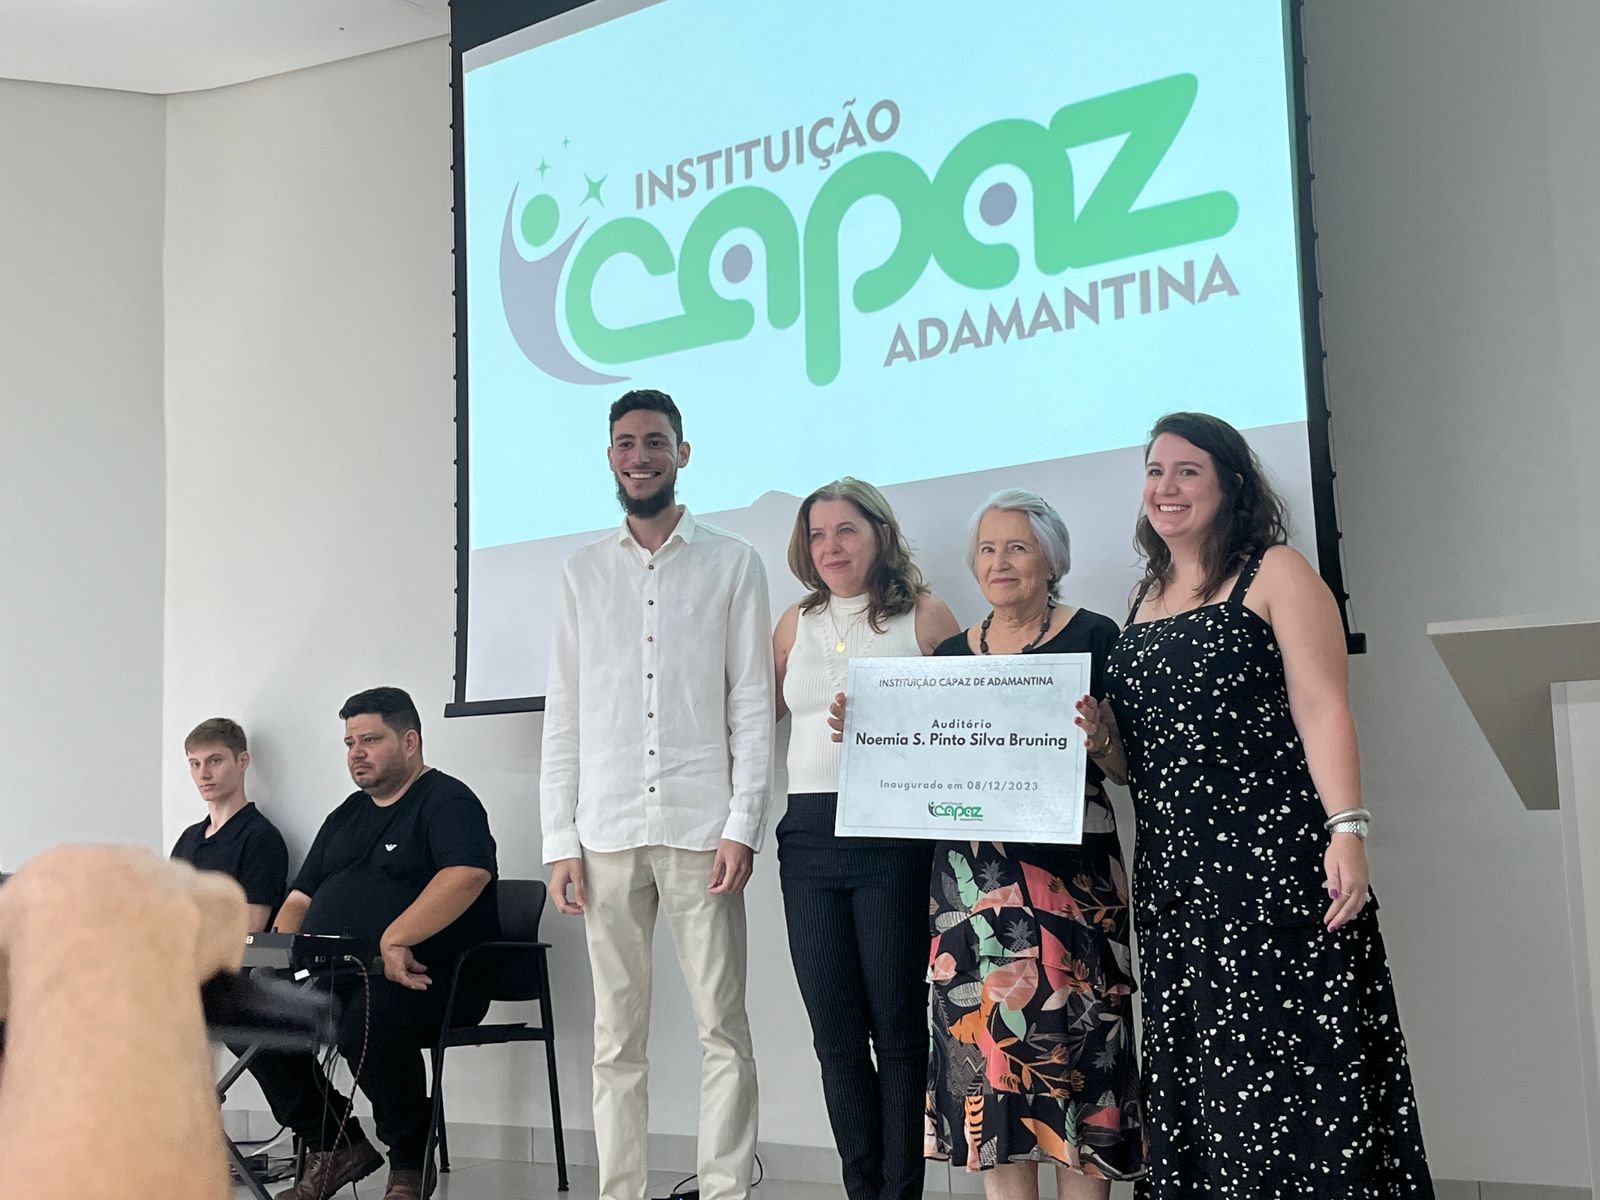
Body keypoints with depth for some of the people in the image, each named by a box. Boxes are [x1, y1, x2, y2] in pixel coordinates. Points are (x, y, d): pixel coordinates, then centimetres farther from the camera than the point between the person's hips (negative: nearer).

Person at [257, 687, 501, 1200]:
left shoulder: (447, 801, -3)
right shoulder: (346, 817, 24)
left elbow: (468, 874, -23)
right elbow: (300, 897, 24)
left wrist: (396, 939, -30)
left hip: (422, 978, -8)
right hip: (334, 974, 8)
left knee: (368, 1023, -37)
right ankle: (335, 1147, 0)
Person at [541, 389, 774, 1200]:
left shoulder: (731, 564, 6)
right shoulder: (583, 573, 13)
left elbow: (752, 705, 2)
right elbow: (562, 715, 10)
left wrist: (743, 825, -8)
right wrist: (560, 841, 2)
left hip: (700, 828, -2)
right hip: (607, 834, 2)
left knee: (723, 1027, -2)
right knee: (617, 1035, 6)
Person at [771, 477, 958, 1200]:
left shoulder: (924, 616, 1)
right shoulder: (796, 624, 14)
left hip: (895, 836, -4)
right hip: (809, 834, 4)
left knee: (897, 1030, 0)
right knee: (836, 1036, 7)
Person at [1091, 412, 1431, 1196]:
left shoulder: (1274, 573, -1)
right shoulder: (1145, 598, 17)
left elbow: (1321, 708, -9)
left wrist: (1346, 829, -20)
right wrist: (1101, 734, 2)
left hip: (1274, 855, -6)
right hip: (1173, 873, 7)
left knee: (1290, 1064, -7)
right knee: (1192, 1069, 9)